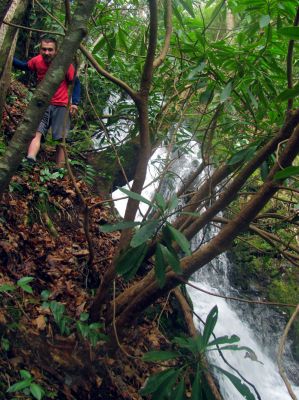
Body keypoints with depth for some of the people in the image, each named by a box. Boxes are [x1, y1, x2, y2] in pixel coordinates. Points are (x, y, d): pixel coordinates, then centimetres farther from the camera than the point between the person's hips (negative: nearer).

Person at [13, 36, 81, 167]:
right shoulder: (37, 61, -4)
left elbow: (76, 83, -1)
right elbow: (23, 66, 19)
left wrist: (75, 103, -12)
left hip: (60, 106, -1)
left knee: (60, 142, 1)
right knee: (37, 134, -22)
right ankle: (30, 160, -44)